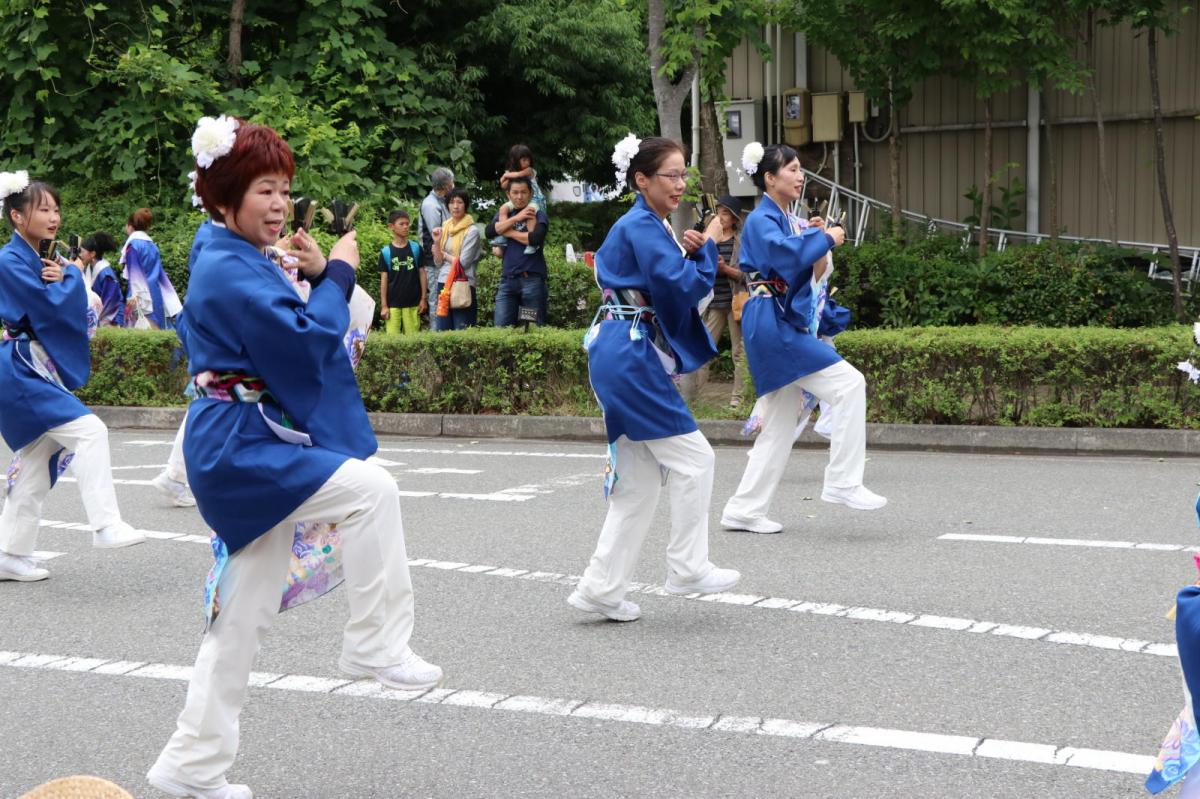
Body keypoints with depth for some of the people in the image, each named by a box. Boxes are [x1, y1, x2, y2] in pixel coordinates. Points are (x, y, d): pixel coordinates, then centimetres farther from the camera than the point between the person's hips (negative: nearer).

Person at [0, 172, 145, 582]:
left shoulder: (43, 259, 16)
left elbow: (75, 304, 12)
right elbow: (50, 306, -20)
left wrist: (63, 277, -7)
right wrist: (71, 276, -2)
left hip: (42, 368, 10)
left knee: (38, 460, 10)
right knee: (89, 430, -19)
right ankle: (105, 525, -21)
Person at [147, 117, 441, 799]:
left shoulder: (246, 265, 16)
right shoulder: (230, 271, -15)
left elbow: (294, 340, 16)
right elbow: (306, 343, -22)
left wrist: (317, 277, 2)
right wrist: (337, 273, -9)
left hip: (257, 448, 10)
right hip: (238, 446, -10)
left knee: (247, 611, 12)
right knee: (371, 489, -23)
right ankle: (376, 644, -11)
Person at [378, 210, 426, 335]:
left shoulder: (415, 248, 3)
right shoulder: (386, 252, 0)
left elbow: (421, 273, 7)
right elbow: (384, 279, 2)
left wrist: (424, 298, 3)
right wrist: (383, 305, -1)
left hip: (413, 303, 1)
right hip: (393, 303, -1)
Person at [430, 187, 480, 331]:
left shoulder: (472, 231, -6)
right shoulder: (445, 228, 12)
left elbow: (463, 262, -10)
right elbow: (438, 263, 10)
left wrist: (444, 254, 3)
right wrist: (437, 242, -5)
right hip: (443, 283, 6)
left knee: (461, 331, -5)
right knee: (441, 330, 7)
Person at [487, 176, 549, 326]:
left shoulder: (538, 215, 2)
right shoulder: (503, 214, 16)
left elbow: (536, 238, -17)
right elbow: (489, 232, -2)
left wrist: (510, 233, -5)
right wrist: (515, 218, -8)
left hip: (532, 279, -4)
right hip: (508, 279, 4)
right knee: (501, 328, -1)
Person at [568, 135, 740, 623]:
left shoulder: (643, 226, 18)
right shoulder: (642, 227, -13)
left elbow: (671, 281, 20)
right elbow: (685, 285, -21)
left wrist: (690, 252, 3)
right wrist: (706, 247, -6)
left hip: (625, 359, 10)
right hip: (632, 358, -10)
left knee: (640, 480, 10)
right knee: (692, 458, -3)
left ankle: (601, 588, 11)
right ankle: (687, 569, 5)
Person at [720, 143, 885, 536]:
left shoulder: (786, 220, 19)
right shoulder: (761, 220, -10)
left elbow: (807, 270, 23)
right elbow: (784, 252, -30)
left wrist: (814, 237, 9)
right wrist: (824, 238, -16)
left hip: (787, 325, 10)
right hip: (772, 325, -10)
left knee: (781, 424, 11)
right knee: (849, 384, -15)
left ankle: (744, 511, 15)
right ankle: (843, 483, -12)